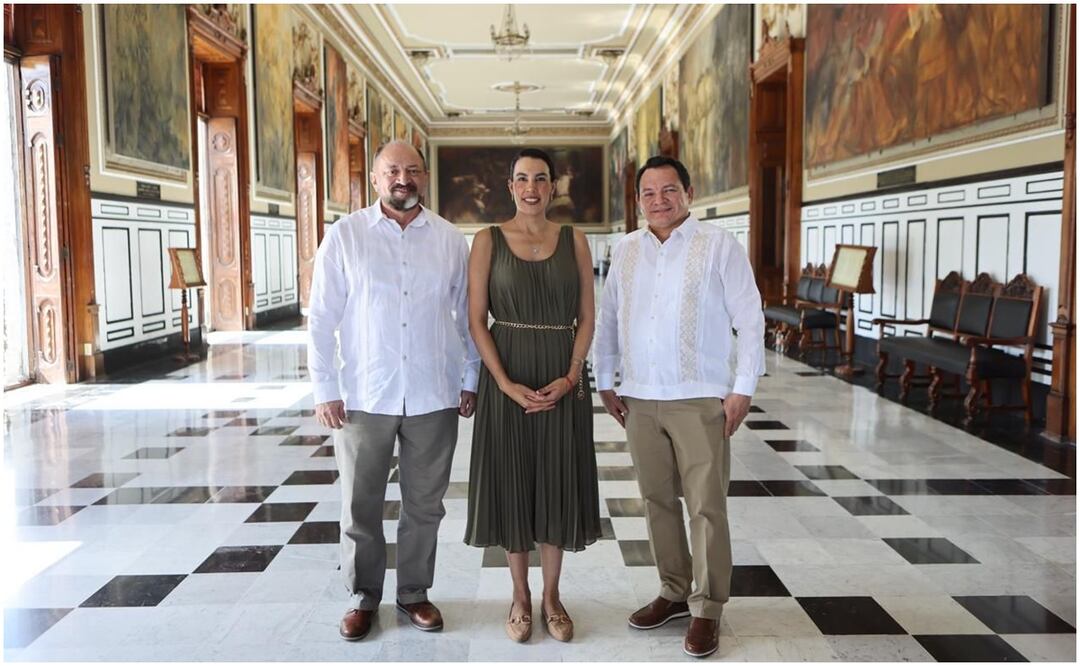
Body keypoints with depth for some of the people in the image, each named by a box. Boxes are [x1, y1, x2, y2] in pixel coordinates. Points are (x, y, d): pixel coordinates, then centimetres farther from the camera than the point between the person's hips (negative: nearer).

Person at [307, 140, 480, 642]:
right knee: (360, 506, 9)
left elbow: (467, 314, 8)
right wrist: (324, 390, -4)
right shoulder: (345, 235, -1)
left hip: (433, 396, 1)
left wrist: (469, 380, 6)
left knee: (424, 505, 12)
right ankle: (363, 596, 28)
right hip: (363, 395, -1)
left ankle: (414, 593, 30)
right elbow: (322, 317, -1)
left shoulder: (450, 240, 4)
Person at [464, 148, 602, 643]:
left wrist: (569, 377, -10)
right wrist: (506, 383, -14)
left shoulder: (573, 240, 5)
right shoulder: (489, 241, 0)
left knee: (557, 483, 8)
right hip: (506, 375, -1)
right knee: (512, 481, 6)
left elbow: (587, 316, 3)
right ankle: (520, 596, 24)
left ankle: (551, 596, 24)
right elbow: (476, 320, -4)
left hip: (563, 378, 1)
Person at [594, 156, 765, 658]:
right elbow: (608, 319, 15)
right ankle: (675, 592, 28)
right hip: (640, 399, 5)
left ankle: (706, 609, 13)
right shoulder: (626, 249, 9)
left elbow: (749, 319, -5)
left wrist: (742, 389, -9)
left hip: (700, 399, -4)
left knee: (706, 507, -1)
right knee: (657, 500, 12)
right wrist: (605, 381, 12)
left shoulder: (719, 245, -3)